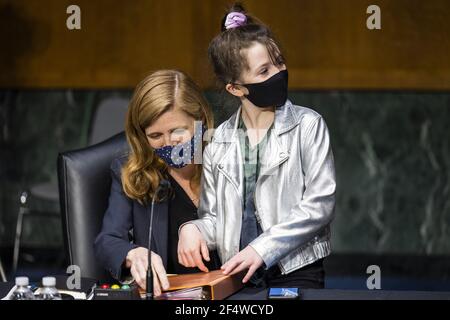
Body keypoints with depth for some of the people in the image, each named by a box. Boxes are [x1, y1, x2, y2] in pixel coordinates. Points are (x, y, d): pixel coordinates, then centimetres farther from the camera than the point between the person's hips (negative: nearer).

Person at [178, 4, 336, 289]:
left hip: (297, 273, -2)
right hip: (238, 276, 3)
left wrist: (262, 248, -14)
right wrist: (193, 230, -8)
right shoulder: (218, 142, 10)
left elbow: (320, 204, -6)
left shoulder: (308, 125, 1)